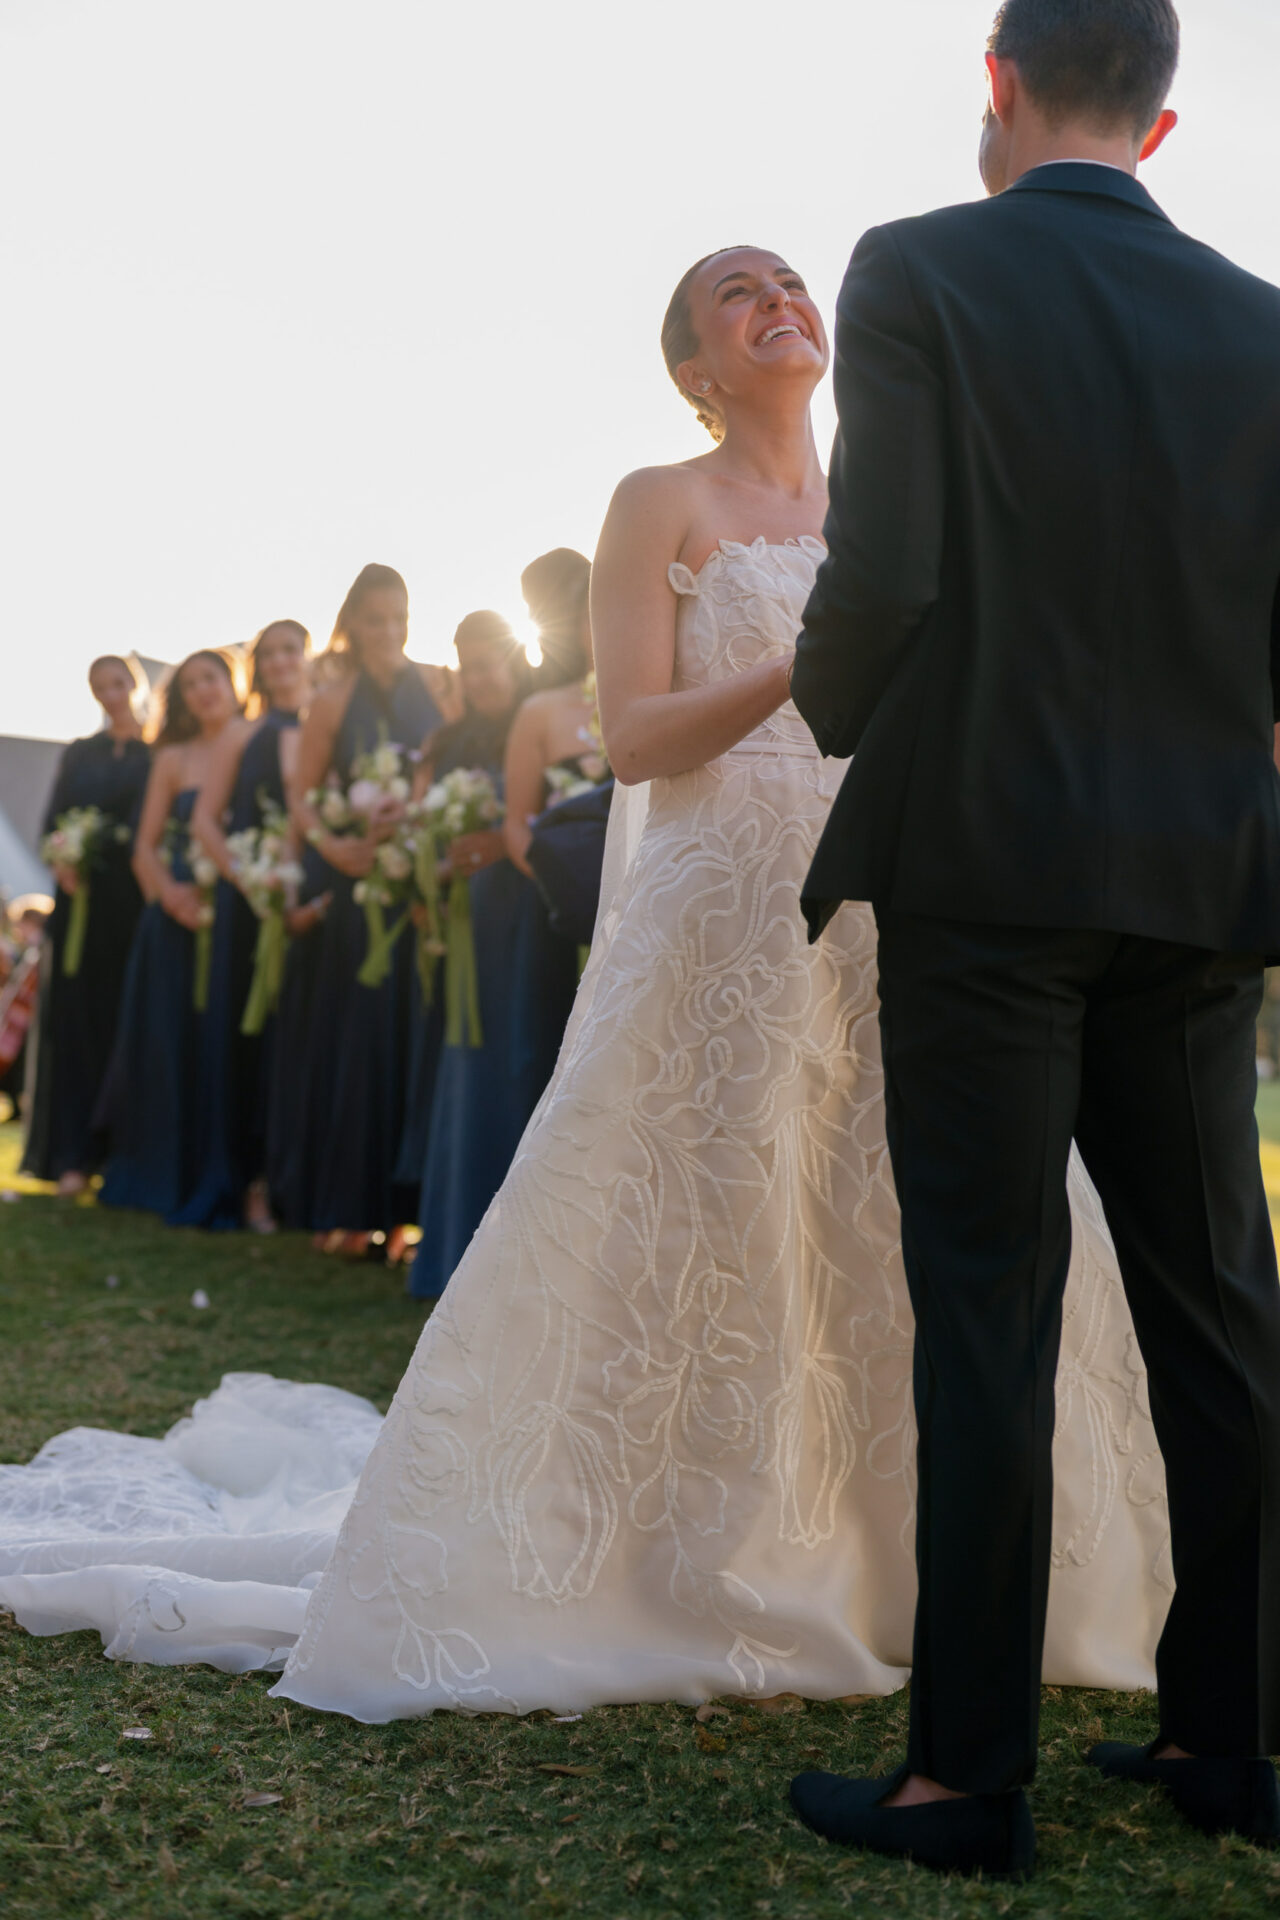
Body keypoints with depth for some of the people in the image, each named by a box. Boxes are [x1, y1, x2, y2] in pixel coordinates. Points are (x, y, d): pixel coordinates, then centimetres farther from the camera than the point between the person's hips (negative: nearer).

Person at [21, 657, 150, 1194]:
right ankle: (73, 1157, -4)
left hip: (134, 899, -3)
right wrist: (63, 861, -10)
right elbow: (53, 822, 9)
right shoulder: (79, 754, 17)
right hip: (82, 896, 3)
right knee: (76, 1017, -3)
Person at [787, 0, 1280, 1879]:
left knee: (987, 1318, -1)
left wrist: (831, 704, 6)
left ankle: (969, 1774, 5)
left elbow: (885, 577, -13)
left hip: (984, 860, -4)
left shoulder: (919, 272, -3)